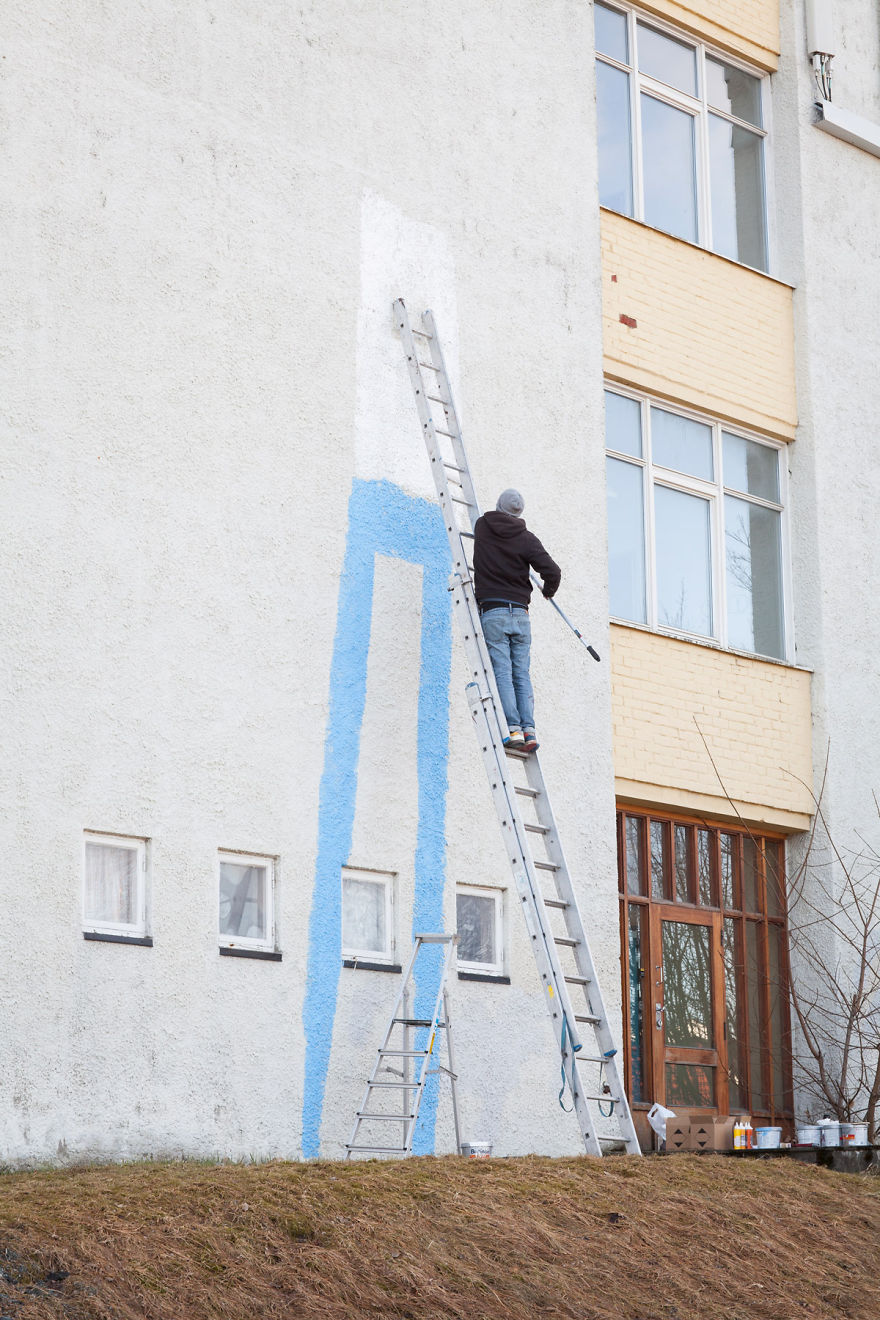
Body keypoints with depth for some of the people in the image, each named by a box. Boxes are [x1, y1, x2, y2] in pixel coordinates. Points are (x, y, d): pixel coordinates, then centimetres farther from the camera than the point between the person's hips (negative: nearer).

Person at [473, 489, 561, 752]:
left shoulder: (482, 527, 5)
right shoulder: (526, 538, 1)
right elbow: (552, 572, -7)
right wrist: (548, 591, 15)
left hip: (492, 611, -1)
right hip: (520, 612, 1)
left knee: (502, 673, -7)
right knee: (521, 674, 5)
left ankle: (513, 729, -17)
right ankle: (528, 729, -6)